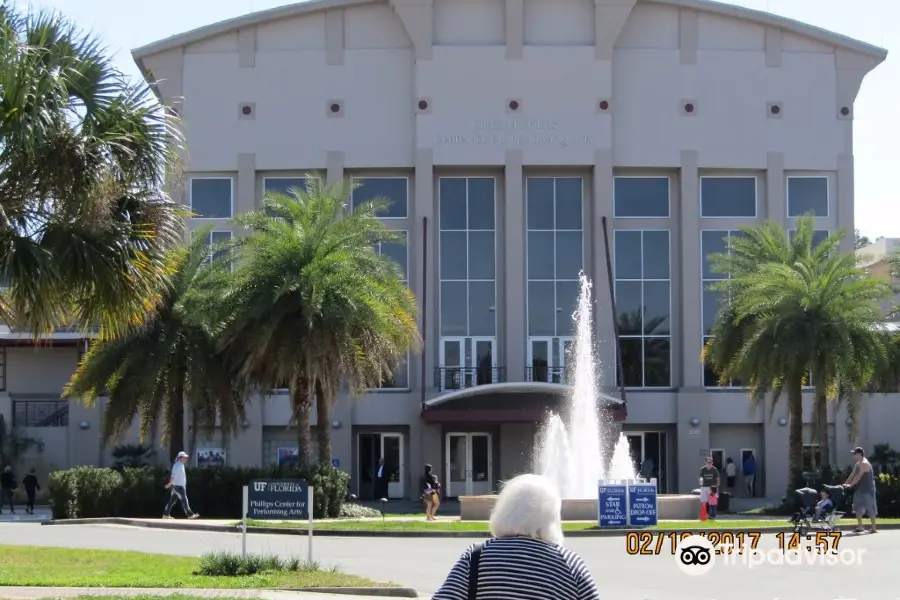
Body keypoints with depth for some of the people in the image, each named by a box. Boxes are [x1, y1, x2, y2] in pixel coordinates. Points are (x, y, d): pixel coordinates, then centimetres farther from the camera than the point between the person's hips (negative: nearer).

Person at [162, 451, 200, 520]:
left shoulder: (180, 465, 16)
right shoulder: (178, 465, -16)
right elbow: (173, 476, -21)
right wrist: (169, 484, -24)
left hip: (177, 486, 10)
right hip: (178, 486, -10)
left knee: (172, 500, 8)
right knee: (184, 500, -5)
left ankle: (166, 514, 8)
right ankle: (190, 515, -2)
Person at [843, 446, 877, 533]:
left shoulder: (864, 463, -17)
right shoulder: (857, 464, 14)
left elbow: (858, 476, -22)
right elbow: (852, 475, 15)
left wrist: (850, 485, -22)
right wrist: (845, 484, 6)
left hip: (867, 489, -10)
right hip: (860, 489, 10)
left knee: (870, 508, -5)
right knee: (858, 508, 8)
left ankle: (874, 528, -2)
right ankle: (860, 527, 13)